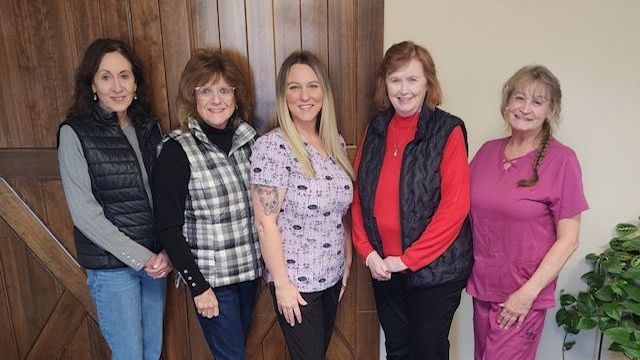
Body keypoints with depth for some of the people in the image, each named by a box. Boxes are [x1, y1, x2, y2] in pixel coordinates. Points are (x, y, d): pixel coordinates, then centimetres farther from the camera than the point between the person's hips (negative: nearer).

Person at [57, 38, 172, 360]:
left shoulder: (149, 127, 4)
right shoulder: (75, 133, -10)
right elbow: (84, 213, -14)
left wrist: (167, 251, -6)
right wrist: (141, 258, -15)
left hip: (156, 259, 5)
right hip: (112, 266, -4)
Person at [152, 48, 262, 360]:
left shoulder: (248, 139, 1)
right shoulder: (177, 150, -14)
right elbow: (169, 228, -13)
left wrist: (263, 263, 5)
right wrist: (198, 286, -13)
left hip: (249, 267, 5)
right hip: (211, 276, -5)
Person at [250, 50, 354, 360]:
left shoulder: (335, 142, 3)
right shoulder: (272, 146, -17)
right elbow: (266, 223, -17)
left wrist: (347, 261, 10)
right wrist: (282, 284, -16)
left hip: (332, 276, 6)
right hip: (296, 281, -6)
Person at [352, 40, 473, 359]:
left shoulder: (448, 131, -11)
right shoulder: (376, 130, 4)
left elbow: (455, 206, -16)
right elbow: (359, 196, 6)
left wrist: (409, 259, -15)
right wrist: (367, 252, -5)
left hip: (435, 269, -4)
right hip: (383, 268, 5)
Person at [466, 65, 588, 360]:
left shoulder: (560, 160, -10)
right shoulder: (487, 151, 3)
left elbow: (568, 239, -10)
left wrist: (529, 292, -12)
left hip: (523, 296, -4)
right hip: (482, 286, 5)